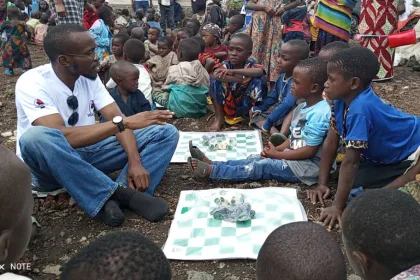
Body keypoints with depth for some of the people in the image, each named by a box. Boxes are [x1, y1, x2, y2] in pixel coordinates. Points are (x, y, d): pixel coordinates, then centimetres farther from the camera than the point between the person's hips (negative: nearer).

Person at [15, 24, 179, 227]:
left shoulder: (89, 77, -3)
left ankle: (112, 198, -27)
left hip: (88, 152, 5)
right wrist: (123, 123, -37)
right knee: (37, 137, -42)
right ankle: (121, 193, -30)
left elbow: (117, 118, -9)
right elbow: (63, 137, -34)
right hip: (50, 163, -5)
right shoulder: (32, 83, -21)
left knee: (166, 132, -9)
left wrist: (135, 161, -25)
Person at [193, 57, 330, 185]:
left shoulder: (318, 113, -22)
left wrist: (277, 154, -16)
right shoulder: (302, 108, 8)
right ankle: (212, 164, -7)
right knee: (256, 159, -3)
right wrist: (277, 149, -4)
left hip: (308, 166, -8)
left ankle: (211, 170, -17)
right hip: (295, 158, 8)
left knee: (262, 166, -15)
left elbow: (309, 151, -22)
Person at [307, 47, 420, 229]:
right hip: (384, 154, 8)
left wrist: (337, 207, -30)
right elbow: (330, 143, -7)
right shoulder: (343, 99, -11)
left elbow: (351, 161, -34)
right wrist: (322, 184, -8)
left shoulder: (359, 109, -36)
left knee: (355, 188, -15)